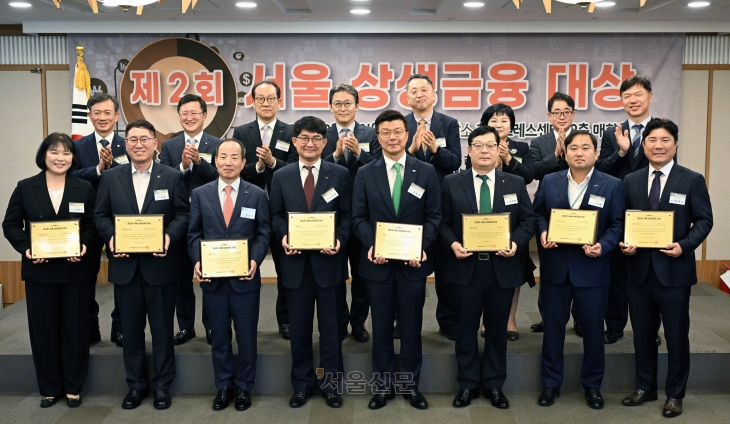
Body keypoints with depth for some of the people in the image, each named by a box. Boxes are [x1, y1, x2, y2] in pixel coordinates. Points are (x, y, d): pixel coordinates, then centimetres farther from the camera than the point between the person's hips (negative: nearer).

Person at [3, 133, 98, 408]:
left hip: (76, 270, 0)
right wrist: (26, 248, -13)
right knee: (43, 329, 7)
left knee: (75, 327, 7)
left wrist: (85, 246, -18)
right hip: (39, 270, 1)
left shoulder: (84, 189, 3)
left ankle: (73, 387, 21)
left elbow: (94, 225, 1)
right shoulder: (25, 188, 3)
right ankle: (49, 388, 22)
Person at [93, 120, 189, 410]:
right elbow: (100, 215, 6)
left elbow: (183, 214, -1)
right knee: (131, 328, 12)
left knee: (162, 328, 7)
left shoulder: (172, 176, 1)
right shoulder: (111, 177, 6)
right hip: (125, 265, 2)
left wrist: (170, 236, -18)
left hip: (160, 264, -2)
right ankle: (136, 384, 26)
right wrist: (111, 237, -12)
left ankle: (163, 385, 21)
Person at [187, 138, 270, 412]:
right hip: (212, 277, 1)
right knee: (219, 336, 13)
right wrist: (197, 260, -11)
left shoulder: (257, 195, 1)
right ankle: (224, 386, 28)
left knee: (246, 336, 8)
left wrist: (255, 260, -16)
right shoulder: (200, 194, 4)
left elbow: (263, 233, 0)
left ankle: (244, 387, 25)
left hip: (245, 277, -1)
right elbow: (194, 233, 4)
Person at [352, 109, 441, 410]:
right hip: (378, 262, 1)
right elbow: (359, 217, 1)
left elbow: (434, 216, 0)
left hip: (413, 261, 0)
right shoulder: (365, 174, 4)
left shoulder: (426, 172, 2)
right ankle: (383, 385, 23)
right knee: (381, 326, 10)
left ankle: (410, 385, 24)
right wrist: (371, 245, -16)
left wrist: (422, 247, -15)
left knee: (411, 326, 9)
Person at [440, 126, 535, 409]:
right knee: (466, 331, 9)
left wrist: (517, 243, -13)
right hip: (465, 268, -1)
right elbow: (442, 222, 2)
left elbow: (528, 220, 5)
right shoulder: (451, 184, 2)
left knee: (497, 331, 12)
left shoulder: (516, 184, 6)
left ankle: (494, 386, 27)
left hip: (502, 269, 1)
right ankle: (467, 385, 24)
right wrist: (452, 244, -16)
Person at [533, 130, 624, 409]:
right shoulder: (549, 181, 4)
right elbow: (538, 213, 10)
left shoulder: (612, 185, -1)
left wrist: (603, 246, -18)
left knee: (593, 328, 8)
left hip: (591, 268, -1)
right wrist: (542, 233, -10)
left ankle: (592, 384, 27)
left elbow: (618, 224, -2)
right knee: (553, 326, 10)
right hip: (555, 266, 2)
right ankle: (551, 383, 24)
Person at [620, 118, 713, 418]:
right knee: (642, 334, 13)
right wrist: (624, 243, -10)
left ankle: (674, 394, 22)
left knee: (676, 336, 7)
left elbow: (704, 221, -3)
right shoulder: (631, 181, 7)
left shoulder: (692, 180, -1)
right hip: (639, 269, 3)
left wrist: (684, 245, -19)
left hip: (674, 269, -3)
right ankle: (645, 387, 29)